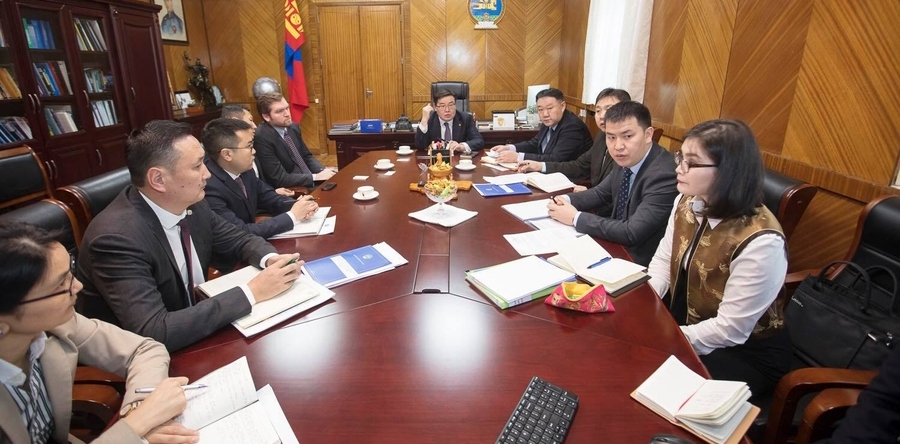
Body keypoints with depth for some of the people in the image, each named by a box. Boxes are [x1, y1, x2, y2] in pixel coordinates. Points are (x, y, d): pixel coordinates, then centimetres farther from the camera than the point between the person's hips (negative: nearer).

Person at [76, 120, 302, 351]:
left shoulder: (191, 204, -7)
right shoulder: (116, 237, -26)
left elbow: (239, 240, 7)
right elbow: (154, 333, -32)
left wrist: (269, 259, -14)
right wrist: (251, 292, -29)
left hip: (194, 328, 6)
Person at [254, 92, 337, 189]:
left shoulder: (293, 127, 5)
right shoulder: (261, 138, -17)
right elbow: (280, 178, -19)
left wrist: (323, 170, -4)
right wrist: (316, 177, -20)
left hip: (310, 183, 7)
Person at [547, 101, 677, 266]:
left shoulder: (665, 174, -28)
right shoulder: (626, 161, -3)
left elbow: (631, 233, -30)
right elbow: (601, 193, 12)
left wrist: (576, 217, -23)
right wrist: (566, 201, -8)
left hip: (639, 262, -7)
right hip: (616, 243, 7)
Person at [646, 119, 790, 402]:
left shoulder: (760, 241, -30)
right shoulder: (687, 203, -7)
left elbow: (729, 330, -25)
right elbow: (664, 259, 2)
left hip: (746, 353, -6)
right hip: (683, 319, 6)